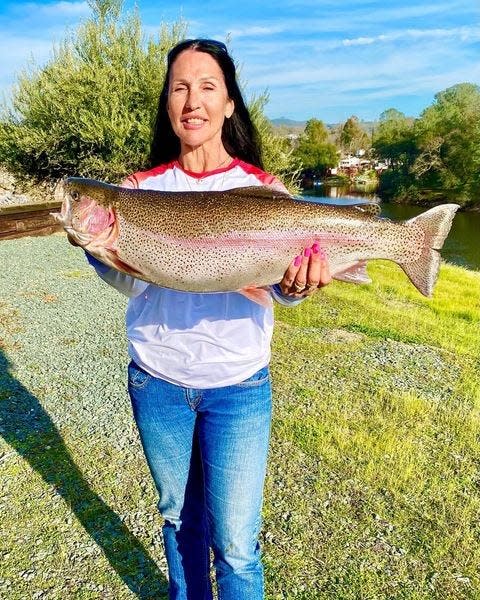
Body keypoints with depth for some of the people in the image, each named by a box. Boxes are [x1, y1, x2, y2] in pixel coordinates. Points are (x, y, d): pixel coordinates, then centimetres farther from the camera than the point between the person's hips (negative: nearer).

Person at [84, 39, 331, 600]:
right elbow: (132, 282, -6)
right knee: (179, 516, 23)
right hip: (155, 382, 3)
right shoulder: (145, 186, 1)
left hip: (239, 387, -2)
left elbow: (281, 286, -10)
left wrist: (295, 283, -32)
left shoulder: (263, 188, -4)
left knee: (235, 544, 5)